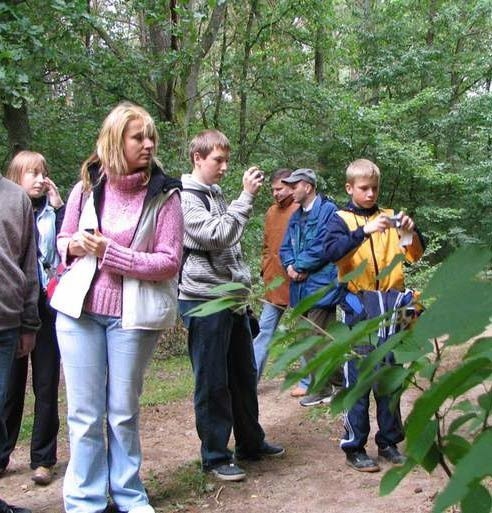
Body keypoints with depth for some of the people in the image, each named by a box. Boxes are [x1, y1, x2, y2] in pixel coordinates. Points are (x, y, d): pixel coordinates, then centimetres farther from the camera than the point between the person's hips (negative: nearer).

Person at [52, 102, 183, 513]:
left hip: (132, 316, -2)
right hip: (79, 310, 2)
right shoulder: (87, 188, 2)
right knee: (84, 413, 7)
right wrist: (73, 245, -10)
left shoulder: (164, 195, -6)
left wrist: (110, 253, -18)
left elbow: (169, 261, -10)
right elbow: (64, 240, 14)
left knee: (123, 412, 9)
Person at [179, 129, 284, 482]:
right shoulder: (185, 197, -10)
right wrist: (247, 197, -19)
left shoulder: (216, 194, 18)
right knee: (213, 381, -1)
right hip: (204, 300, -9)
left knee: (244, 374, 16)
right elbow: (217, 235, -23)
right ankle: (215, 456, 10)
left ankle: (251, 443, 29)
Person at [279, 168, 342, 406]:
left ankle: (320, 388, 5)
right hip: (302, 286, 9)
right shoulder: (296, 216, 17)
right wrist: (290, 266, -5)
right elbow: (285, 247, 15)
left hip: (321, 285, -8)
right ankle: (336, 383, 26)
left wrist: (300, 266, -10)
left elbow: (323, 247, -18)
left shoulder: (327, 210, -9)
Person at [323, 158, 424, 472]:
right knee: (358, 378, 0)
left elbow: (415, 254, 6)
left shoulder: (389, 217, 12)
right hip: (360, 307, -4)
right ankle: (354, 448, 9)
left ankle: (389, 442, 22)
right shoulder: (342, 219, 1)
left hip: (391, 305, 4)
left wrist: (411, 232, -13)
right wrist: (364, 231, -29)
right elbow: (332, 251, -18)